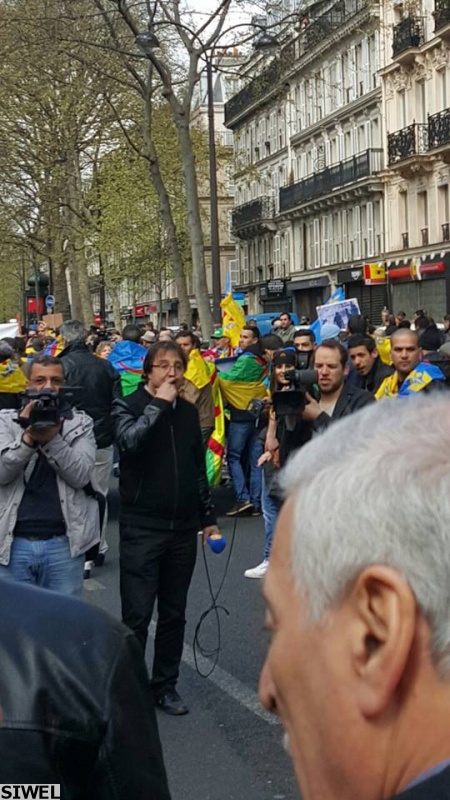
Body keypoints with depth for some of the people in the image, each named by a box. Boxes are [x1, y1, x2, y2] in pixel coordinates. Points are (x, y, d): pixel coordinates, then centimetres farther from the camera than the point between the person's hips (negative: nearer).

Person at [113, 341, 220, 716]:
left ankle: (165, 685, 23)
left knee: (174, 614, 11)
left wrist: (208, 517, 16)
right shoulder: (128, 406, -3)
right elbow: (130, 441, -26)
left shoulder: (188, 412, 12)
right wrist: (159, 403, -19)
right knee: (137, 615, -4)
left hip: (183, 529, 5)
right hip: (142, 528, -5)